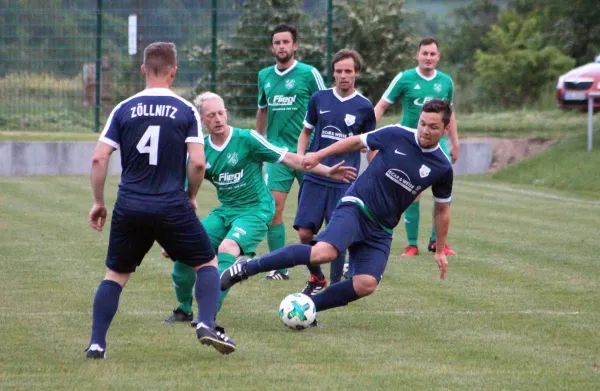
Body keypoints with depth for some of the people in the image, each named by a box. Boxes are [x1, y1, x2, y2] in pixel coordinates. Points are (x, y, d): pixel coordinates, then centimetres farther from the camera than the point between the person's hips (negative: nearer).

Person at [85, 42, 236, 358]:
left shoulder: (123, 109, 4)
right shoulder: (186, 110, -1)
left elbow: (99, 158, -1)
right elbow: (198, 162, -8)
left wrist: (98, 202, 9)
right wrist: (191, 196, 10)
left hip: (129, 208, 2)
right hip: (172, 208, -2)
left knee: (115, 274, 16)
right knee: (207, 264, 15)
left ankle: (96, 343, 6)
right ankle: (207, 324, -5)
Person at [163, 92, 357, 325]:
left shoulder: (246, 139, -11)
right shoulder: (200, 151, 2)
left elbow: (288, 159, -7)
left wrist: (327, 171, -13)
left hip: (256, 210, -5)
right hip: (225, 211, 5)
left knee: (227, 248, -31)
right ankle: (184, 310, 10)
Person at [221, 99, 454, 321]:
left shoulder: (441, 168, 1)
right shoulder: (396, 136, -5)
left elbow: (442, 210, 15)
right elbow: (356, 142, 11)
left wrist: (440, 250, 19)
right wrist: (319, 155, 8)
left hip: (381, 231, 4)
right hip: (355, 207, -4)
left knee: (367, 285, -19)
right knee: (324, 252, -31)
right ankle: (247, 268, -21)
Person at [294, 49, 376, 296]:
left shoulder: (364, 107, 1)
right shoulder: (319, 99, 5)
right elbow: (306, 131, 18)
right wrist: (300, 157, 2)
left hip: (344, 181, -2)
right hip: (315, 177, 2)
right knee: (305, 232, -4)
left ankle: (335, 285, 11)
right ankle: (316, 279, 19)